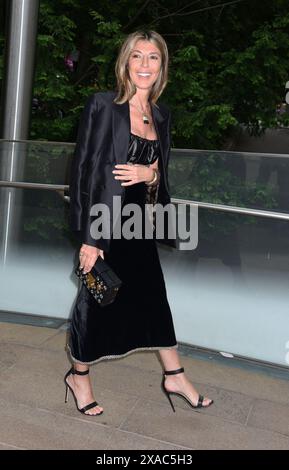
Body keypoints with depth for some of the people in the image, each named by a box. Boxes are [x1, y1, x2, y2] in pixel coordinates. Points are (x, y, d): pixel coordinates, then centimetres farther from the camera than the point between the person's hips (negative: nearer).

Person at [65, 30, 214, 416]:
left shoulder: (161, 115, 9)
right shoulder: (102, 105, -9)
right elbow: (84, 170, -13)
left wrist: (149, 173, -10)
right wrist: (89, 238, -17)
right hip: (106, 223, -6)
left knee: (154, 298, 15)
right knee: (97, 301, 7)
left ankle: (175, 377, 32)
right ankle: (79, 377, 31)